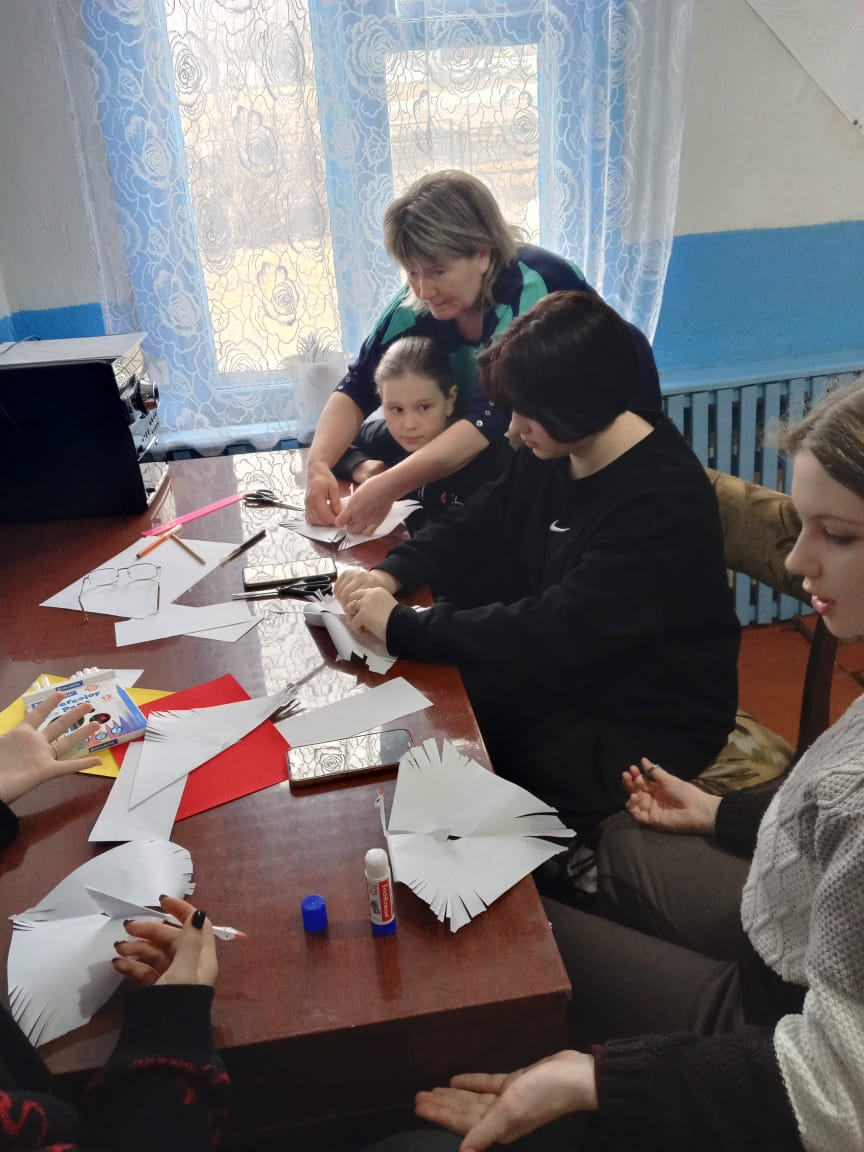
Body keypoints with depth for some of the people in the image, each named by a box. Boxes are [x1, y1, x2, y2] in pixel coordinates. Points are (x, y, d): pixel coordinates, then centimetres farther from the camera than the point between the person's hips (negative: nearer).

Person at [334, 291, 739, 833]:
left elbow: (558, 632, -34)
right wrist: (392, 574, -11)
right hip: (569, 676, 8)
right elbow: (475, 525, 8)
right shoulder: (554, 453, -2)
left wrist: (403, 626, -31)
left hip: (648, 726, -7)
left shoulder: (661, 502, -28)